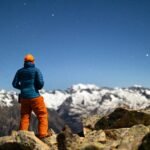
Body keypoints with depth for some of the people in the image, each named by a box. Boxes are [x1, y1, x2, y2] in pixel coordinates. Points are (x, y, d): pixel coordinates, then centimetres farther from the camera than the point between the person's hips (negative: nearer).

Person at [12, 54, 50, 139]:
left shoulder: (20, 71, 7)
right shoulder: (36, 70, -5)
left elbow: (15, 84, 8)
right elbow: (41, 83, -13)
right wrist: (38, 87, 8)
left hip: (24, 97, 5)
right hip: (35, 96, -4)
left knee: (25, 117, 13)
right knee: (42, 114, 6)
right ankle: (42, 133, 0)